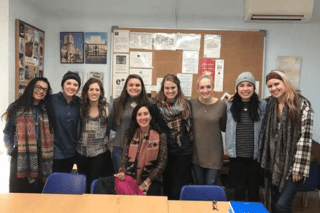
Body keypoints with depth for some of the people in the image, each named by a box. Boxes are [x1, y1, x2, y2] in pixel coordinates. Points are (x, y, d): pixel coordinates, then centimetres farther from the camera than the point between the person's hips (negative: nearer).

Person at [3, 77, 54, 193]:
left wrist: (47, 154, 3)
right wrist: (12, 149, -6)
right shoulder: (17, 108, 1)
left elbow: (49, 134, 12)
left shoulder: (46, 111, 13)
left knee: (37, 193, 9)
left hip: (41, 159, 3)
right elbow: (8, 131, 3)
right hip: (21, 159, -3)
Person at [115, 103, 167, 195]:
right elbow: (125, 158, 6)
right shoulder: (130, 135, 7)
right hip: (130, 179, 2)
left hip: (151, 181, -2)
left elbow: (161, 164, -4)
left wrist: (145, 183, -10)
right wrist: (122, 172, -15)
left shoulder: (160, 137, -3)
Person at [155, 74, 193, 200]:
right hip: (164, 151, 1)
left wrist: (189, 143, 5)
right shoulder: (157, 105, 0)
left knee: (179, 188, 3)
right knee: (166, 185, 12)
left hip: (184, 151, 0)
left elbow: (191, 126, 9)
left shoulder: (186, 104, 2)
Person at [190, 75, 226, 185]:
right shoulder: (192, 103, -3)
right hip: (196, 153, 2)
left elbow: (224, 128, -2)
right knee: (199, 187, 16)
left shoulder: (221, 105, -7)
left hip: (214, 155, -2)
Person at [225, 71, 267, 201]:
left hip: (255, 156, -1)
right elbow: (225, 128, 8)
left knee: (253, 191, 13)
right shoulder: (230, 106, 2)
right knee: (239, 190, 12)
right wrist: (228, 148, 2)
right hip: (236, 156, 1)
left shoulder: (263, 106, -1)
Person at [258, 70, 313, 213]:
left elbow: (305, 137, -13)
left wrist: (298, 167, -14)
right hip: (273, 164, 5)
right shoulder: (269, 104, 5)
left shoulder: (302, 104, -10)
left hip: (292, 165, -5)